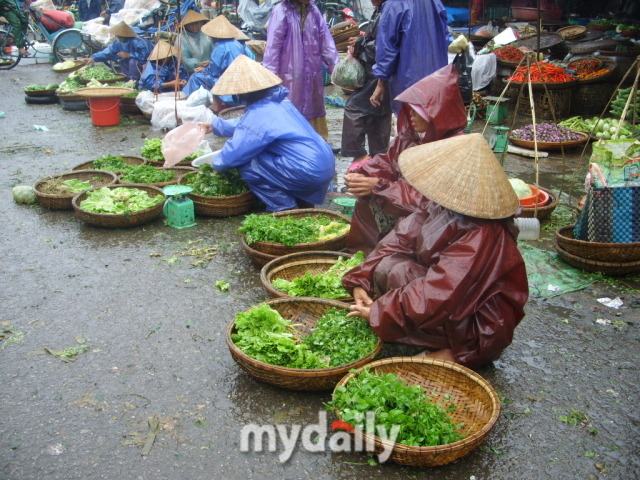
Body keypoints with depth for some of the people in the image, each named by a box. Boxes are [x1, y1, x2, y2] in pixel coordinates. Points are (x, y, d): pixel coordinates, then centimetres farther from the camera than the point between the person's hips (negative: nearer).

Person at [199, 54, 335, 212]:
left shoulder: (258, 114, -14)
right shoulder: (279, 101, 13)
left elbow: (233, 154, -9)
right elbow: (245, 125, 29)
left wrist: (216, 163, 12)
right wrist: (214, 125, 38)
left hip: (309, 173, -9)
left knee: (246, 165, -6)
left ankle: (284, 208, 3)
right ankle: (301, 201, 22)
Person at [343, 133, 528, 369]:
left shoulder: (482, 237, -31)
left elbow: (437, 296, -34)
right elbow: (400, 239, -3)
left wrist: (379, 313, -24)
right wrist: (361, 281, -13)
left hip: (481, 329, -8)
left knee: (397, 273, -23)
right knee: (385, 265, -8)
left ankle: (453, 351, -11)